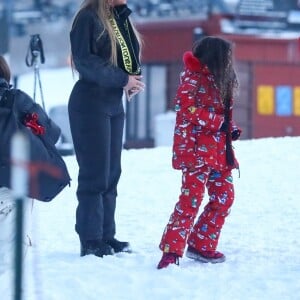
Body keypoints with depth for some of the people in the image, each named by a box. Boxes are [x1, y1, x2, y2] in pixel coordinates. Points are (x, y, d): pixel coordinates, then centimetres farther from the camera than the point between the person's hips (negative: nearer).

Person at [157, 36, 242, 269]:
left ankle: (202, 246, 19)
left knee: (224, 198, 9)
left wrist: (231, 128, 5)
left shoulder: (219, 82, 17)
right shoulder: (193, 78, -9)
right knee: (191, 199, -15)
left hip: (219, 151, 9)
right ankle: (172, 250, -16)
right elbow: (186, 107, -20)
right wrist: (217, 121, -18)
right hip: (196, 149, -9)